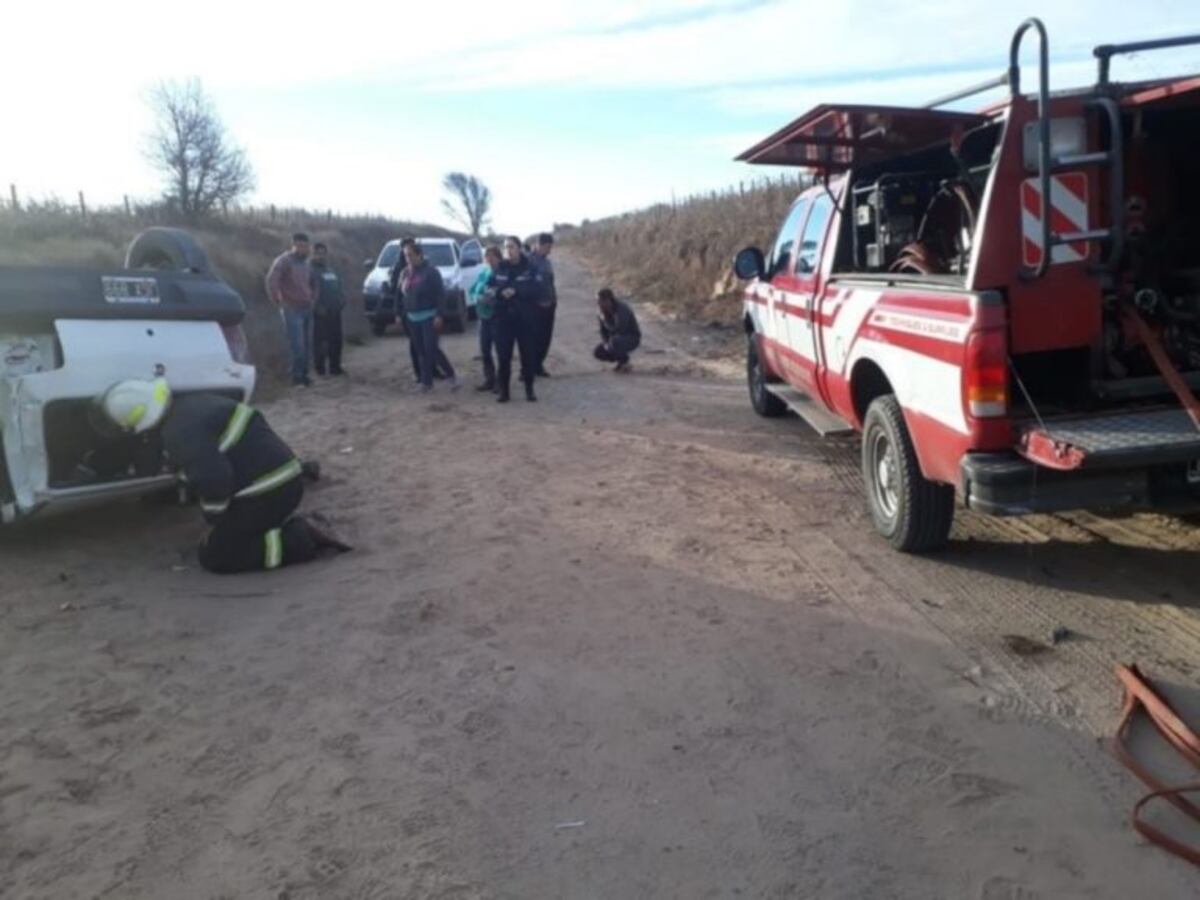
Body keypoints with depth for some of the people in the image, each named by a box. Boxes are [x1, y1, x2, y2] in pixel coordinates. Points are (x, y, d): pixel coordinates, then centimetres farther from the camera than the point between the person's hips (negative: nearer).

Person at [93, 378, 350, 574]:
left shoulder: (180, 432, -18)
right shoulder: (192, 403, 12)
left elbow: (213, 480, -25)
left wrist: (214, 518, -5)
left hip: (265, 493, -10)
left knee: (215, 557, 5)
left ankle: (294, 541, -7)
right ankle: (294, 528, 8)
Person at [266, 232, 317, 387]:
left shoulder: (305, 263, 16)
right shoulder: (284, 261, -8)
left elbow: (312, 282, 32)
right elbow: (271, 280, -20)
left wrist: (313, 297, 17)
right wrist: (277, 301, -17)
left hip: (307, 309, 7)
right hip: (292, 309, -7)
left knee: (307, 345, 8)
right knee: (297, 345, -10)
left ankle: (303, 374, 18)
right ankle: (297, 376, -3)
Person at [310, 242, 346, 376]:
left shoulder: (331, 269, 21)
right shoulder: (312, 269, -4)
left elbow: (339, 287, 24)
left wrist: (342, 300, 6)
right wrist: (317, 306, -21)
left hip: (334, 310, 8)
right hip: (320, 312, -7)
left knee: (336, 340, 9)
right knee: (319, 339, -5)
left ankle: (335, 367, 17)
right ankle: (319, 368, 0)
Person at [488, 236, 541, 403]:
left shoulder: (530, 268, -2)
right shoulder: (500, 268, 7)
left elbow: (536, 290, -12)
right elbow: (490, 287, 8)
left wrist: (516, 291, -23)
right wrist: (497, 292, -15)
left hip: (525, 317, -2)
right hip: (503, 317, 2)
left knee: (528, 353, 2)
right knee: (503, 354, 0)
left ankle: (529, 389, 16)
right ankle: (502, 390, 9)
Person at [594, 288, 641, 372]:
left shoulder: (622, 309, -28)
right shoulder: (604, 311, -5)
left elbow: (618, 330, -36)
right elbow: (603, 330, 6)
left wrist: (605, 321, -21)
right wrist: (605, 343, -13)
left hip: (632, 339, -7)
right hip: (617, 338, 7)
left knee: (614, 341, -37)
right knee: (599, 352, -10)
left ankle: (625, 363, -12)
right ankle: (621, 358, 11)